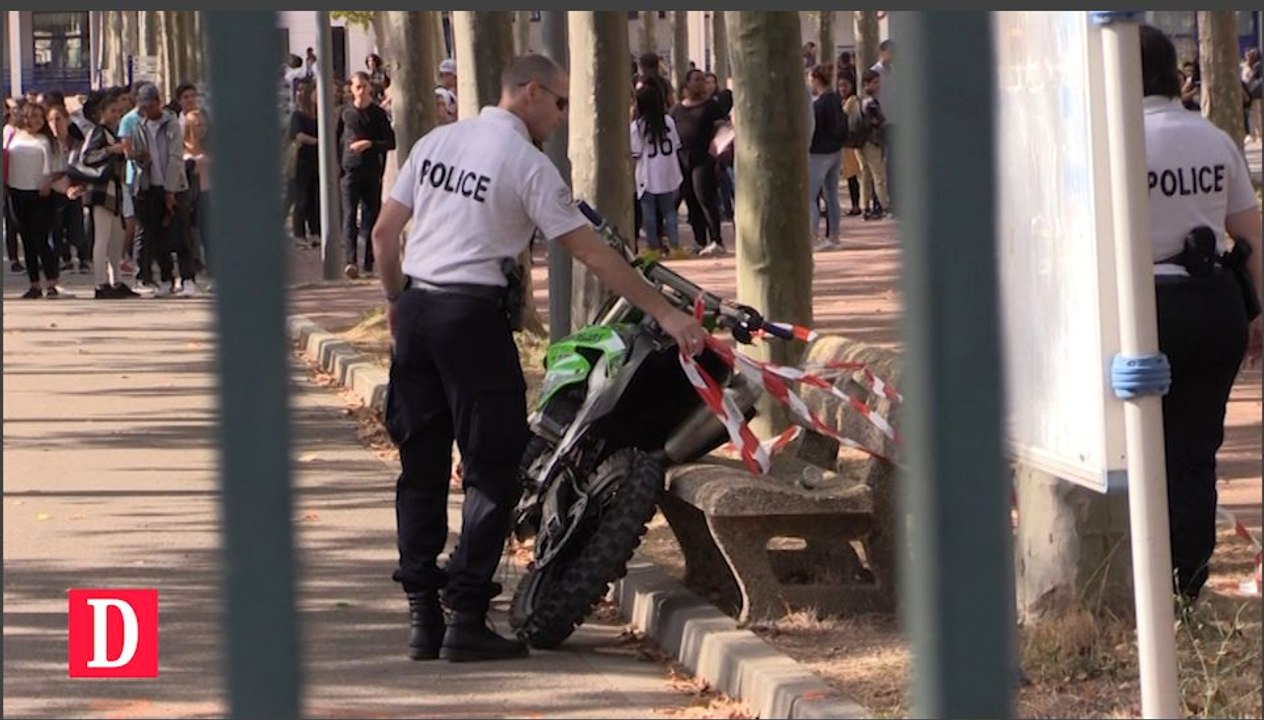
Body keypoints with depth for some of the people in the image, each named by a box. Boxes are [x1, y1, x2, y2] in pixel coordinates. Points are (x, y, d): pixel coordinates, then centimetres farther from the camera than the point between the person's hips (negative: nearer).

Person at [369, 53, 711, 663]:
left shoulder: (435, 142, 11)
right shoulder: (528, 164, -7)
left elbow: (384, 231, 12)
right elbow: (591, 252, -9)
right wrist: (665, 313, -7)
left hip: (416, 309, 7)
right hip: (471, 315, -7)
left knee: (422, 468, 11)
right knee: (492, 470, 1)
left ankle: (423, 617, 12)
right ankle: (466, 620, -3)